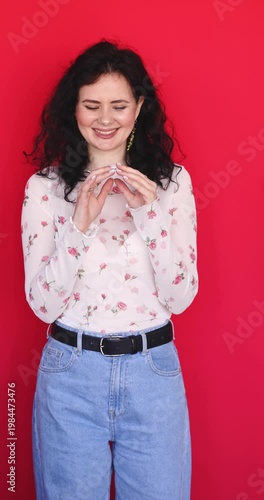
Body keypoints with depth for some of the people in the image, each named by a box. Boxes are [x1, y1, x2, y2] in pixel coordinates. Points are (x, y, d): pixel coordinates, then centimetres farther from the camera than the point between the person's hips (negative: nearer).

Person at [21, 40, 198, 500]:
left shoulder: (173, 181, -2)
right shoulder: (44, 186, -4)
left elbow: (181, 298, -6)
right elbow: (43, 304, -8)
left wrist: (150, 213, -18)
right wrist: (80, 223, -21)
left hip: (154, 374, 1)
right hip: (71, 375, 0)